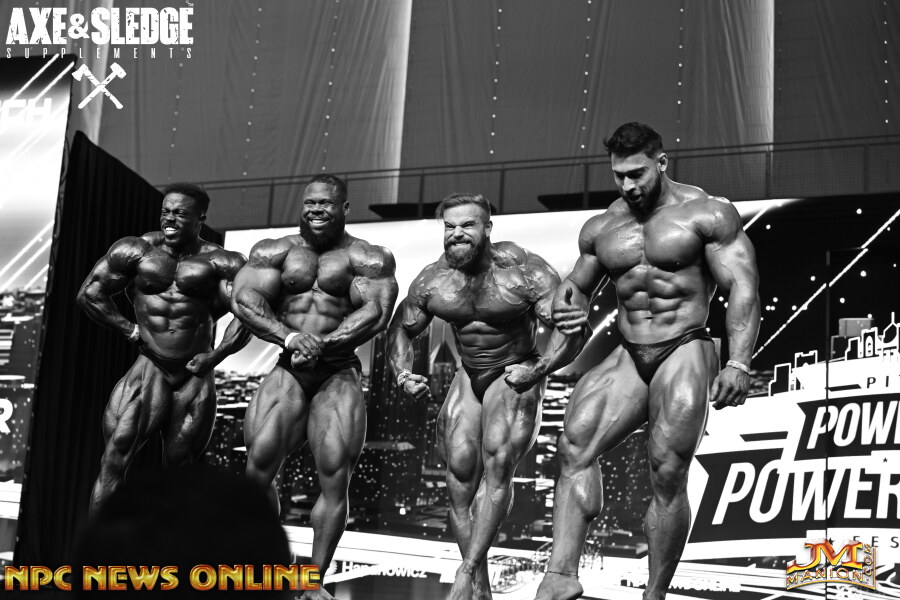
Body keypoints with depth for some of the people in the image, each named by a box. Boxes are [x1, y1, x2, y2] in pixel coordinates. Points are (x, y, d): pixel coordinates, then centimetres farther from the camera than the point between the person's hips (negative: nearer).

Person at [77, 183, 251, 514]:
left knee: (178, 464, 9)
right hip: (150, 366, 0)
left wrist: (217, 355, -12)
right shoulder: (137, 251, 4)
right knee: (116, 454, -16)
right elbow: (89, 293, 5)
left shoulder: (219, 262, 0)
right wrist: (131, 330, -1)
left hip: (196, 376, 0)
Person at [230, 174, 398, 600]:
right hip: (288, 372, 2)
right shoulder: (274, 252, 9)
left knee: (335, 478, -9)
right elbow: (243, 299, -4)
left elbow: (376, 312, -11)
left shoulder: (367, 258, 3)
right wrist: (290, 337, -19)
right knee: (258, 466, -11)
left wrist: (323, 344, -22)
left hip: (339, 376, -1)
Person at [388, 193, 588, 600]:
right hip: (468, 377, 4)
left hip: (516, 375, -4)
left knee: (497, 461, -21)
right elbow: (402, 329, 8)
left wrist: (539, 369, -34)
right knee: (460, 468, -5)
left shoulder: (523, 271, -21)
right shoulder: (432, 280, -7)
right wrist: (403, 374, -8)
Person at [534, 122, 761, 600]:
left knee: (667, 474, -12)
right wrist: (566, 310, -3)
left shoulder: (707, 214, -2)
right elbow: (578, 286, 23)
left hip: (684, 352, -4)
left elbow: (742, 288, -8)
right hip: (629, 358, 4)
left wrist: (738, 364, -19)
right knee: (575, 443, -19)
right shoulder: (601, 229, 13)